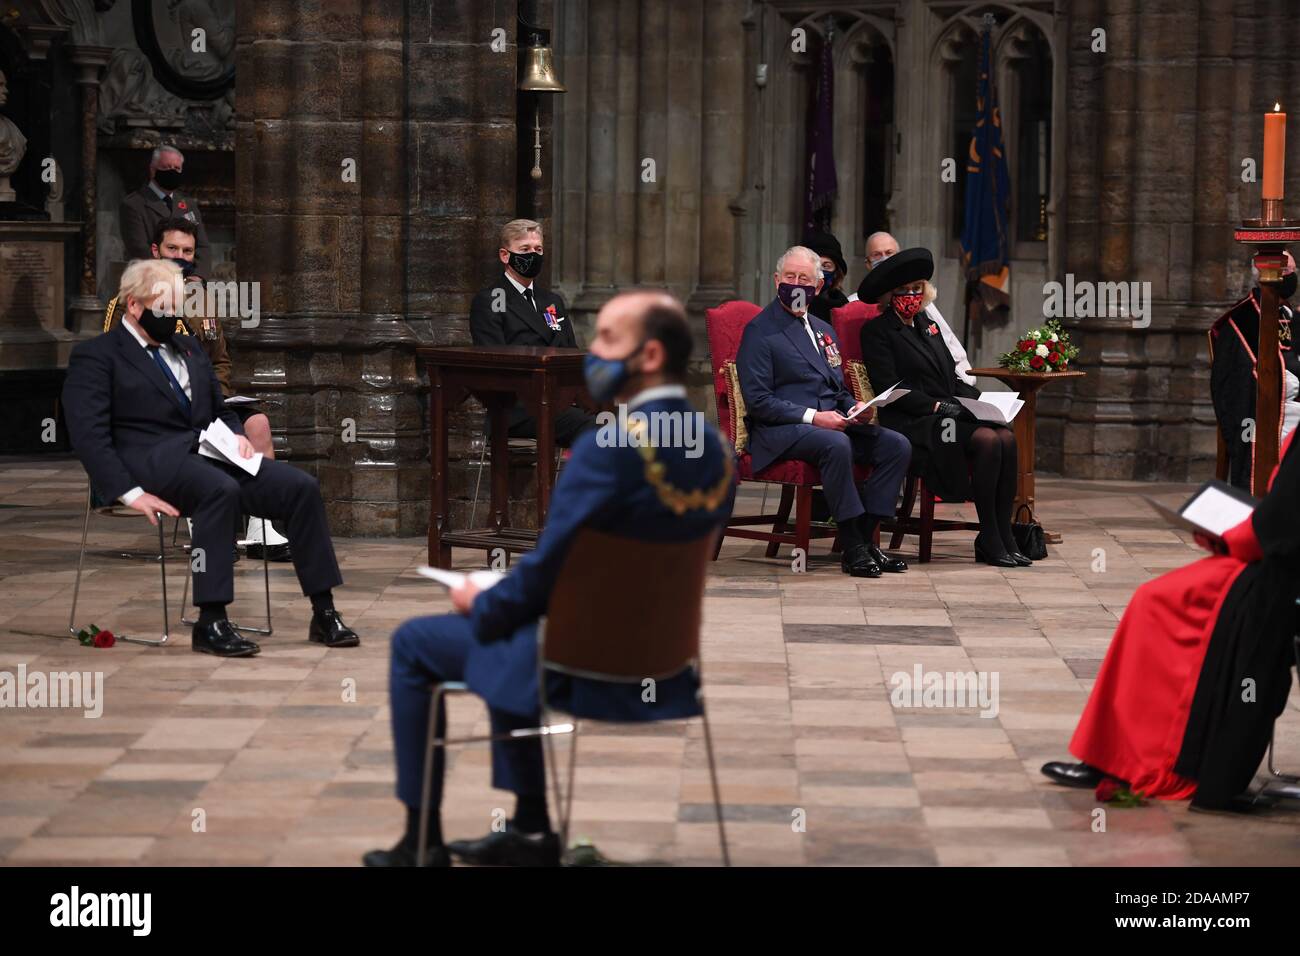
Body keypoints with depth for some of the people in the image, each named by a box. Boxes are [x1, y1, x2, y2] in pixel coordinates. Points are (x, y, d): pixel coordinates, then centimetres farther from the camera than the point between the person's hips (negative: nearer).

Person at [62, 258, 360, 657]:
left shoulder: (188, 348, 25)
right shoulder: (95, 356, 2)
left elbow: (220, 410, 30)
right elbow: (89, 435, -9)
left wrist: (238, 435, 5)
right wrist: (131, 493, -20)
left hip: (208, 452, 7)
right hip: (153, 459, -7)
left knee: (302, 487, -15)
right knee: (221, 490, -38)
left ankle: (323, 613, -12)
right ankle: (210, 624, -35)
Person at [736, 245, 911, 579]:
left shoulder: (823, 330, 23)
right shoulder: (760, 331, -2)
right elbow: (758, 401, -11)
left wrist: (854, 408, 2)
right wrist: (812, 417, -19)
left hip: (831, 423, 7)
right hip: (779, 431, -7)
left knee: (896, 445, -14)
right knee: (836, 445, -37)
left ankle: (865, 537, -14)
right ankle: (852, 549, -29)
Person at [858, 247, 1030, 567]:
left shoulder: (927, 325, 24)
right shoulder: (877, 331, 1)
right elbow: (890, 389, -10)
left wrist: (976, 398, 2)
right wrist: (937, 406, -17)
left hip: (947, 416, 7)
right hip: (911, 423, -7)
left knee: (1006, 437, -21)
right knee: (987, 440, -28)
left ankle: (1003, 537, -20)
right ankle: (988, 540, -21)